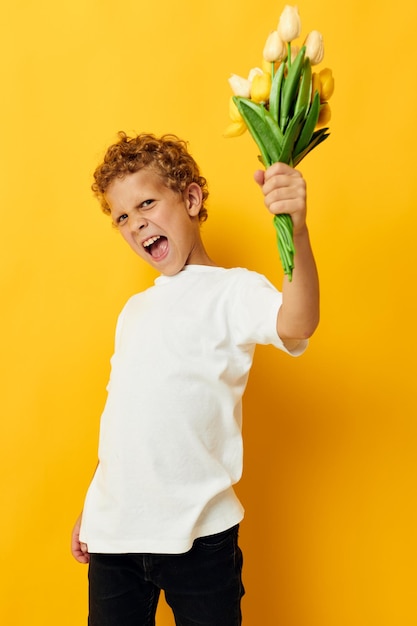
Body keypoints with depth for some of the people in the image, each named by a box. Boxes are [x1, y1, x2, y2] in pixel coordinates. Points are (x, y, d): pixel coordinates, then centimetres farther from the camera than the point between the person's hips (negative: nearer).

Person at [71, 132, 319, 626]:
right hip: (114, 531, 6)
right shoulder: (135, 311, 12)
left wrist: (295, 227, -47)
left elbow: (296, 325, -31)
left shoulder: (231, 291, -9)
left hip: (197, 535, -5)